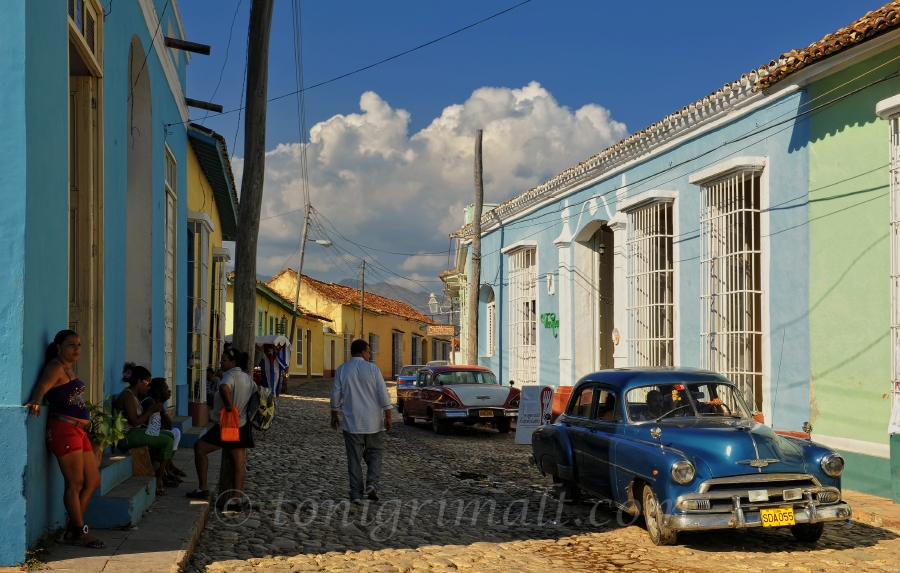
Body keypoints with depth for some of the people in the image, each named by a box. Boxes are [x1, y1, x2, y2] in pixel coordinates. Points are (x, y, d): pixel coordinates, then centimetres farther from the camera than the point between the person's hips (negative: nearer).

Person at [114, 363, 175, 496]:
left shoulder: (134, 396, 15)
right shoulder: (128, 396, -16)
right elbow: (134, 421, -22)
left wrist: (152, 409, 4)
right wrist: (151, 410, -13)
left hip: (136, 431, 11)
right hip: (127, 436, -11)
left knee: (170, 435, 12)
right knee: (167, 441, -16)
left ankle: (165, 473, 11)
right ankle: (159, 479, -7)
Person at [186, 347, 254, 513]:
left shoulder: (231, 374, -14)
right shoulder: (247, 377, 13)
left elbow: (224, 388, -37)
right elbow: (250, 398, 20)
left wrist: (229, 406, -27)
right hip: (241, 425, 9)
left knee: (199, 447, 8)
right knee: (239, 462, 3)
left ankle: (203, 488, 9)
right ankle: (236, 500, -1)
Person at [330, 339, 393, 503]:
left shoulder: (342, 370, 1)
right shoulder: (372, 368, -5)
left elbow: (336, 394, 5)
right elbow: (383, 394, -8)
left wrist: (334, 415, 17)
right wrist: (388, 417, -3)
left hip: (352, 422, 1)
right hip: (373, 421, -1)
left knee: (354, 457, 7)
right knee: (374, 452, 14)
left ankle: (356, 493, 6)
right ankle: (372, 483, -4)